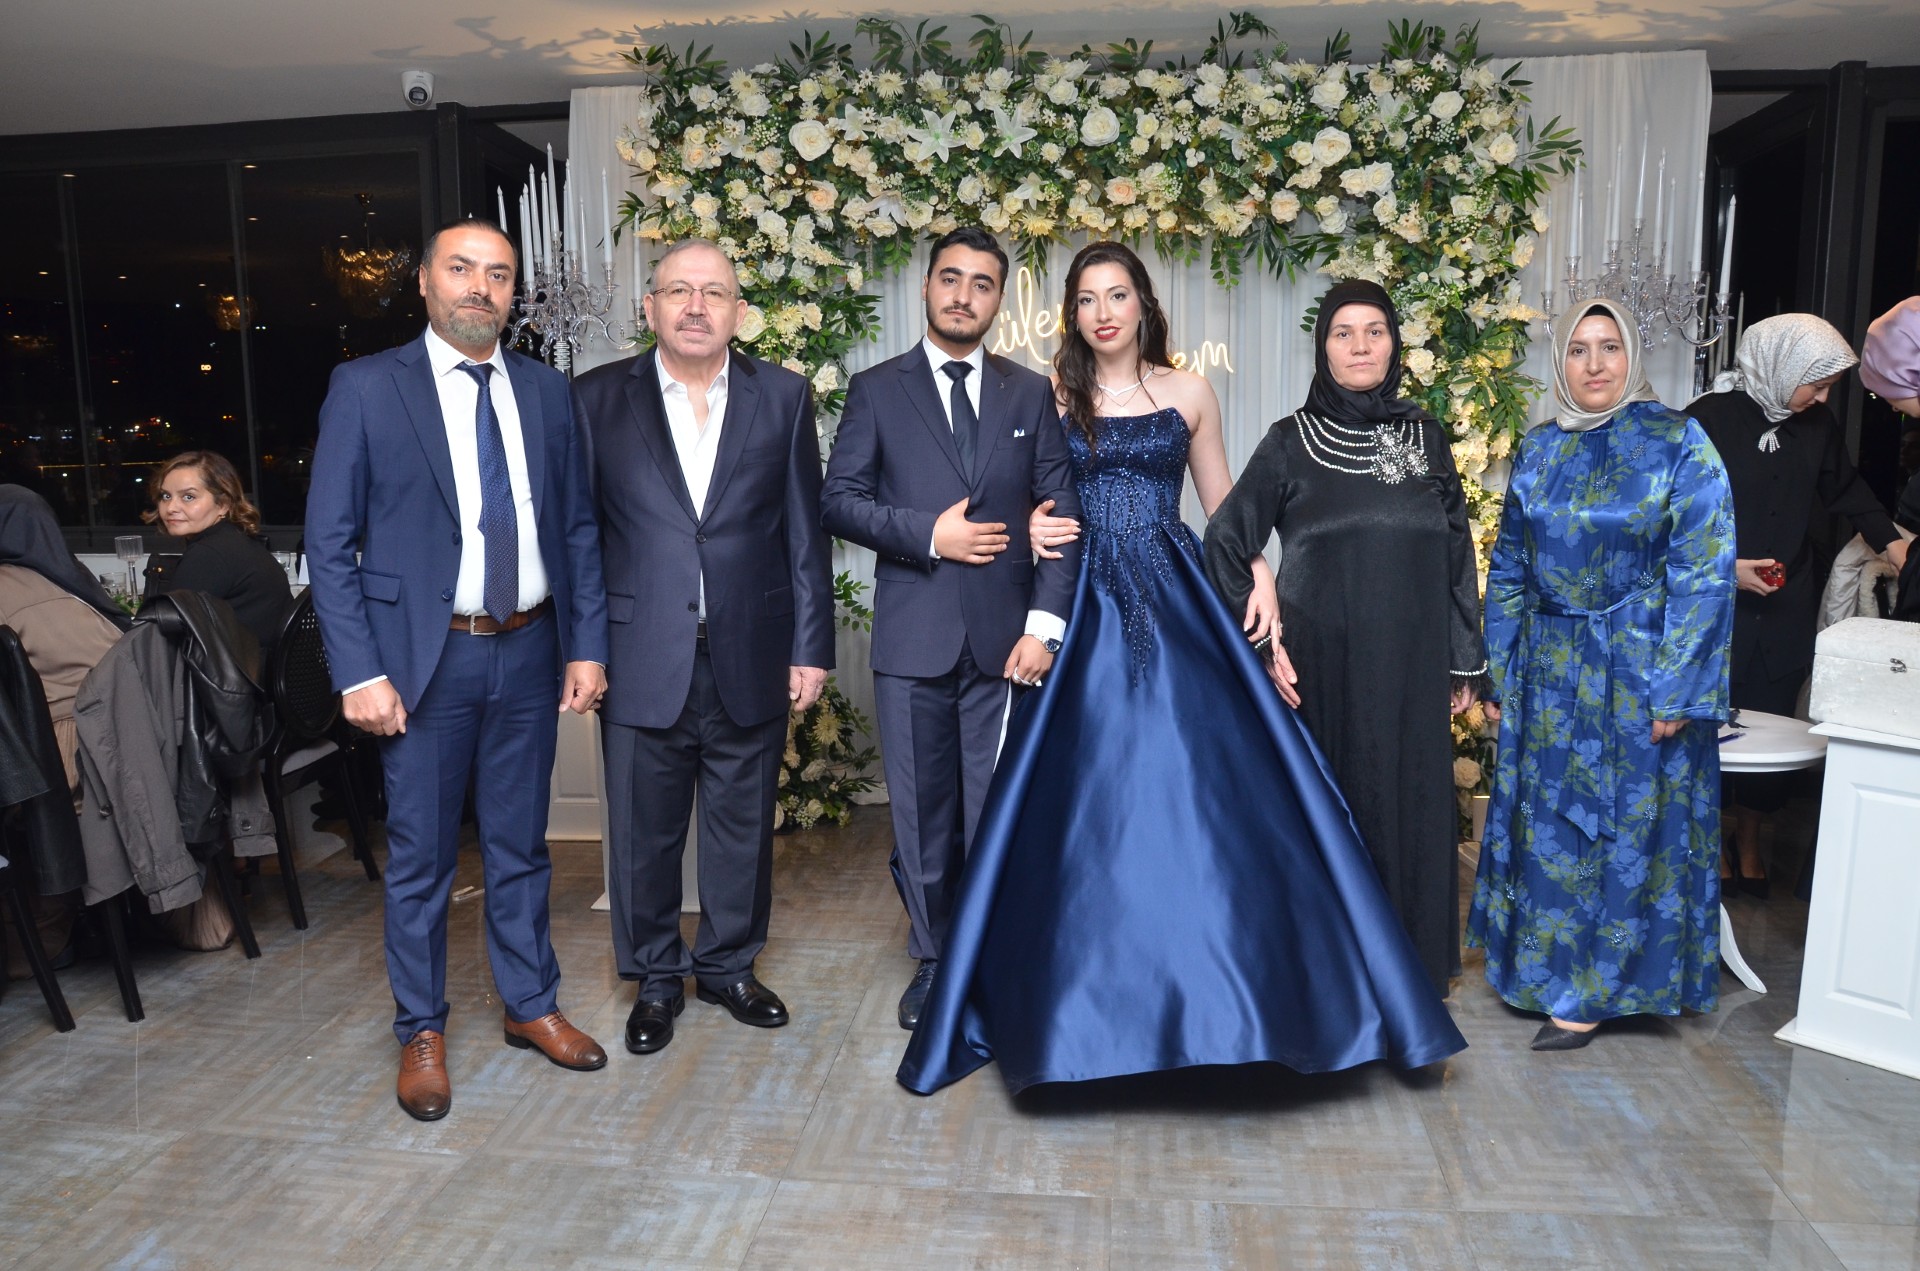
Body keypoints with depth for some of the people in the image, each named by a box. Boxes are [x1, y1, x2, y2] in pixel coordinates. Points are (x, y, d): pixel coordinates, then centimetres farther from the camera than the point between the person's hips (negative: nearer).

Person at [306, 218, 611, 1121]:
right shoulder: (365, 388, -3)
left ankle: (531, 1005, 31)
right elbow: (329, 543, -5)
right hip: (425, 656, -3)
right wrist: (360, 673, -11)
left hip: (529, 650, 3)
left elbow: (578, 527, 8)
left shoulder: (546, 392, 6)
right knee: (420, 855, 8)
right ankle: (422, 1032, 26)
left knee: (520, 844, 15)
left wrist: (587, 644, 1)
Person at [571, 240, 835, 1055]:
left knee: (743, 825, 13)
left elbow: (805, 531, 3)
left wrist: (810, 646, 0)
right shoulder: (598, 399, 2)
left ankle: (730, 965, 34)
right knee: (644, 829, 10)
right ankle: (655, 979, 31)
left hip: (752, 657, 1)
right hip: (642, 659, -1)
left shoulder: (783, 397, 4)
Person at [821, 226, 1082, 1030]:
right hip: (912, 639, 0)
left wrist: (1046, 623, -6)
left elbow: (1061, 512, 4)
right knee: (921, 815, 8)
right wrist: (927, 535, -13)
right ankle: (934, 960, 26)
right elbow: (838, 501, 1)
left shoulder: (1031, 395, 10)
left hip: (1005, 638, 1)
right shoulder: (876, 390, 7)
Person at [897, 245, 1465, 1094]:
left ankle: (1217, 979, 13)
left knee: (1206, 783, -2)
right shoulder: (1050, 394, 6)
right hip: (1087, 609, -1)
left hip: (1181, 604, 1)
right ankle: (1095, 988, 14)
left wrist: (1260, 576, -1)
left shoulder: (1187, 393, 9)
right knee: (1088, 792, 0)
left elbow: (1223, 504, 13)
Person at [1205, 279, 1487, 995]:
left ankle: (1413, 965, 24)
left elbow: (1456, 554, 9)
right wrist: (1261, 638, -5)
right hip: (1322, 667, -2)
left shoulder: (1425, 438, 7)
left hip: (1412, 669, 3)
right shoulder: (1291, 441, -1)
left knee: (1411, 809, 7)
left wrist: (1464, 661, 7)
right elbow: (1226, 540, 0)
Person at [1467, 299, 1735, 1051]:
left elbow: (1702, 573, -10)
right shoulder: (1539, 450, 6)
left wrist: (1676, 691, -14)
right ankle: (1553, 966, 29)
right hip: (1552, 675, 4)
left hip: (1637, 674, -4)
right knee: (1548, 820, 11)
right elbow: (1508, 568, 10)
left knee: (1627, 822, 5)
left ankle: (1589, 991, 18)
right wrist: (1500, 672, 7)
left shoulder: (1678, 444, -7)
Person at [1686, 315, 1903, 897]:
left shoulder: (1815, 425, 6)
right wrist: (1725, 566, -16)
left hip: (1787, 609, 5)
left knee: (1773, 719, 9)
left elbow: (1846, 489, 19)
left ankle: (1752, 836, 25)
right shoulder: (1707, 421, -12)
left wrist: (1892, 543, 6)